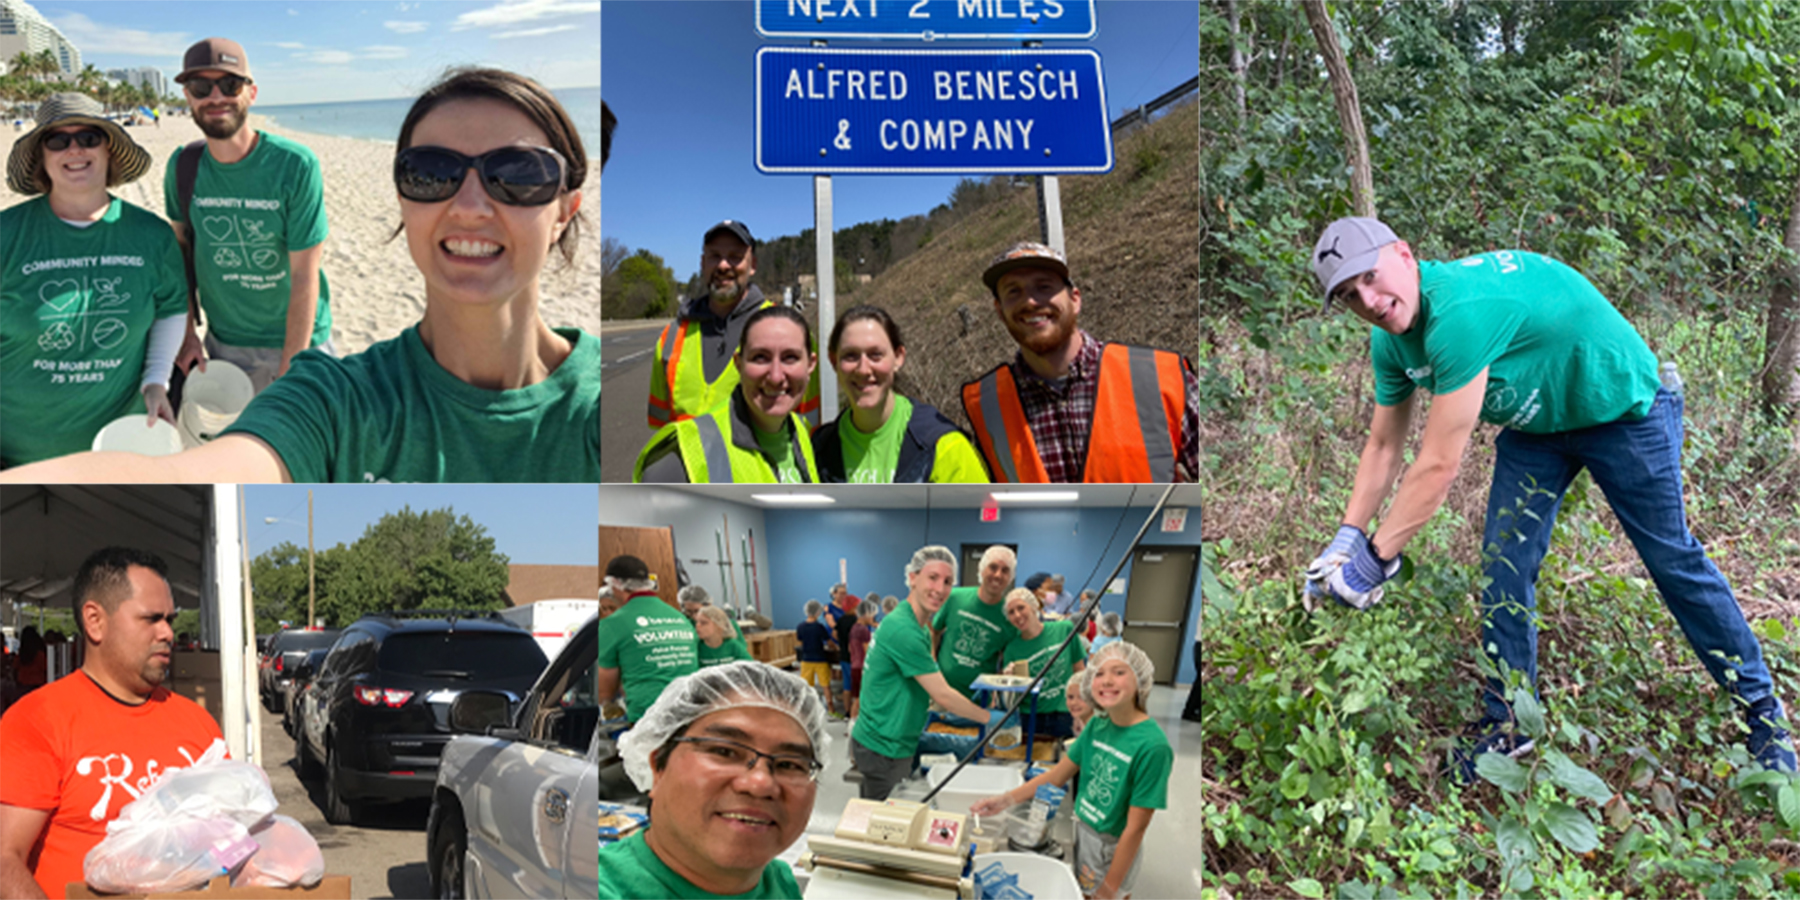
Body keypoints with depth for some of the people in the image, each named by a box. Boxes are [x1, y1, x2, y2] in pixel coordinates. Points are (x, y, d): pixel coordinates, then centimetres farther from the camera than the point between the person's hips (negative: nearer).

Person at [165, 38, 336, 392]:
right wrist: (186, 332, 3)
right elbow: (181, 248, 11)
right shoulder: (182, 166, -3)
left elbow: (304, 277, -18)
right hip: (225, 345, 3)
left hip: (300, 340, -3)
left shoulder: (296, 165, -17)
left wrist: (289, 375, -18)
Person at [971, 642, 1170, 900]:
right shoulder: (1097, 725, -6)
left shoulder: (1152, 745, -26)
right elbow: (1057, 775, 4)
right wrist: (1006, 800, -3)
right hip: (1081, 835, 6)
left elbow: (1136, 827, -22)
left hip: (1113, 851, -6)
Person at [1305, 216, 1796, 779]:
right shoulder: (1391, 343, -11)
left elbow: (1438, 467, -37)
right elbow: (1384, 448, 1)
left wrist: (1377, 559, -30)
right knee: (1504, 566, 1)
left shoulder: (1460, 313, -39)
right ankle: (1505, 722, 14)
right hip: (1537, 423, 7)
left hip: (1625, 409, -7)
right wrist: (1346, 538, -5)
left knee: (1673, 559, 3)